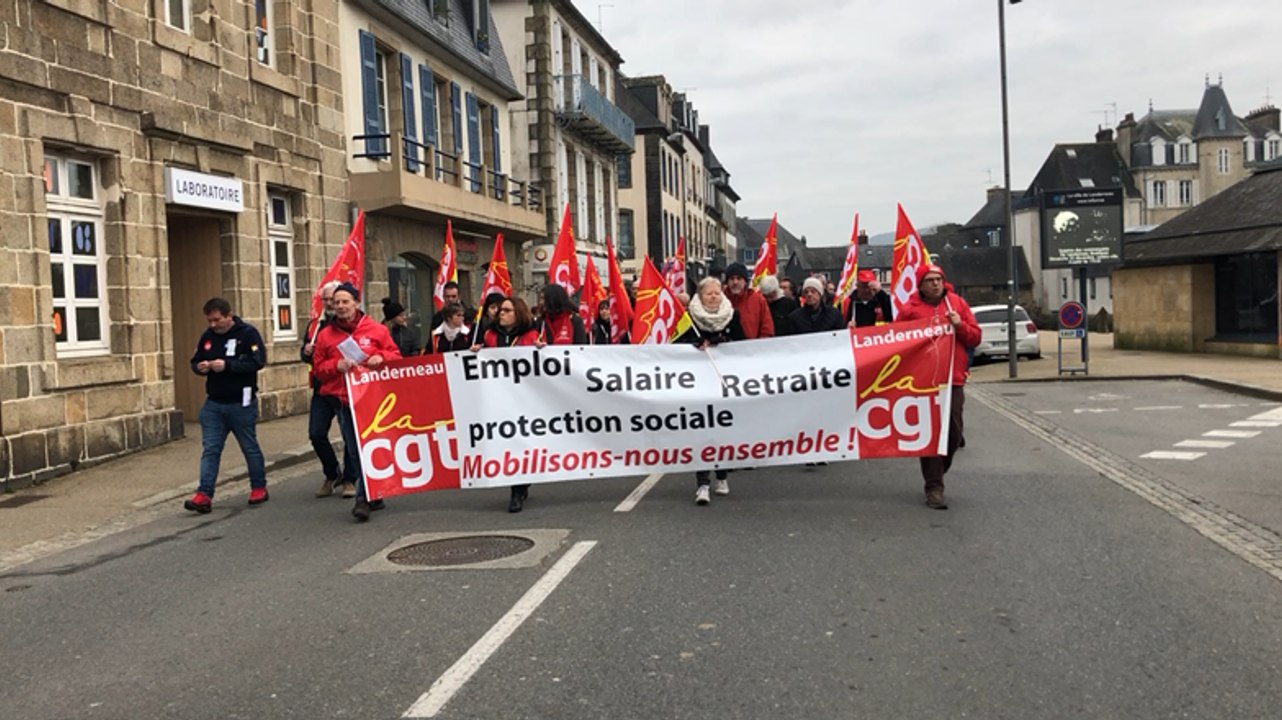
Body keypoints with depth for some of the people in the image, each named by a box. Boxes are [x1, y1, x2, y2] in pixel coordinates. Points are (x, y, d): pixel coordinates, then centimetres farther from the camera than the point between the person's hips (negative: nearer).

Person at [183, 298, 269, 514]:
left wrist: (227, 365, -27)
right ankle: (204, 495, -1)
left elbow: (258, 361, -20)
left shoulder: (248, 333, -10)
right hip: (213, 404, 5)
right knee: (210, 450, 0)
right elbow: (195, 361, 16)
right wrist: (199, 367, -8)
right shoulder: (207, 336, 8)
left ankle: (259, 487, 23)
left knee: (250, 448, 8)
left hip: (241, 404, -5)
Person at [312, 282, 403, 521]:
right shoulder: (325, 335, 9)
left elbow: (396, 356, 10)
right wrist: (336, 366, -8)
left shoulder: (376, 329, 5)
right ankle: (373, 496, 13)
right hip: (343, 400, 2)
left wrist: (381, 358, -10)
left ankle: (363, 498, -2)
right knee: (354, 451, 1)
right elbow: (319, 368, 11)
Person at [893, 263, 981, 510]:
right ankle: (934, 487, 2)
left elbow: (975, 337, 10)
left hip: (954, 380, 4)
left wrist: (960, 325, -6)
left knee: (954, 433, 8)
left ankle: (936, 475, 30)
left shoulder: (957, 304, 10)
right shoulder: (910, 309, 0)